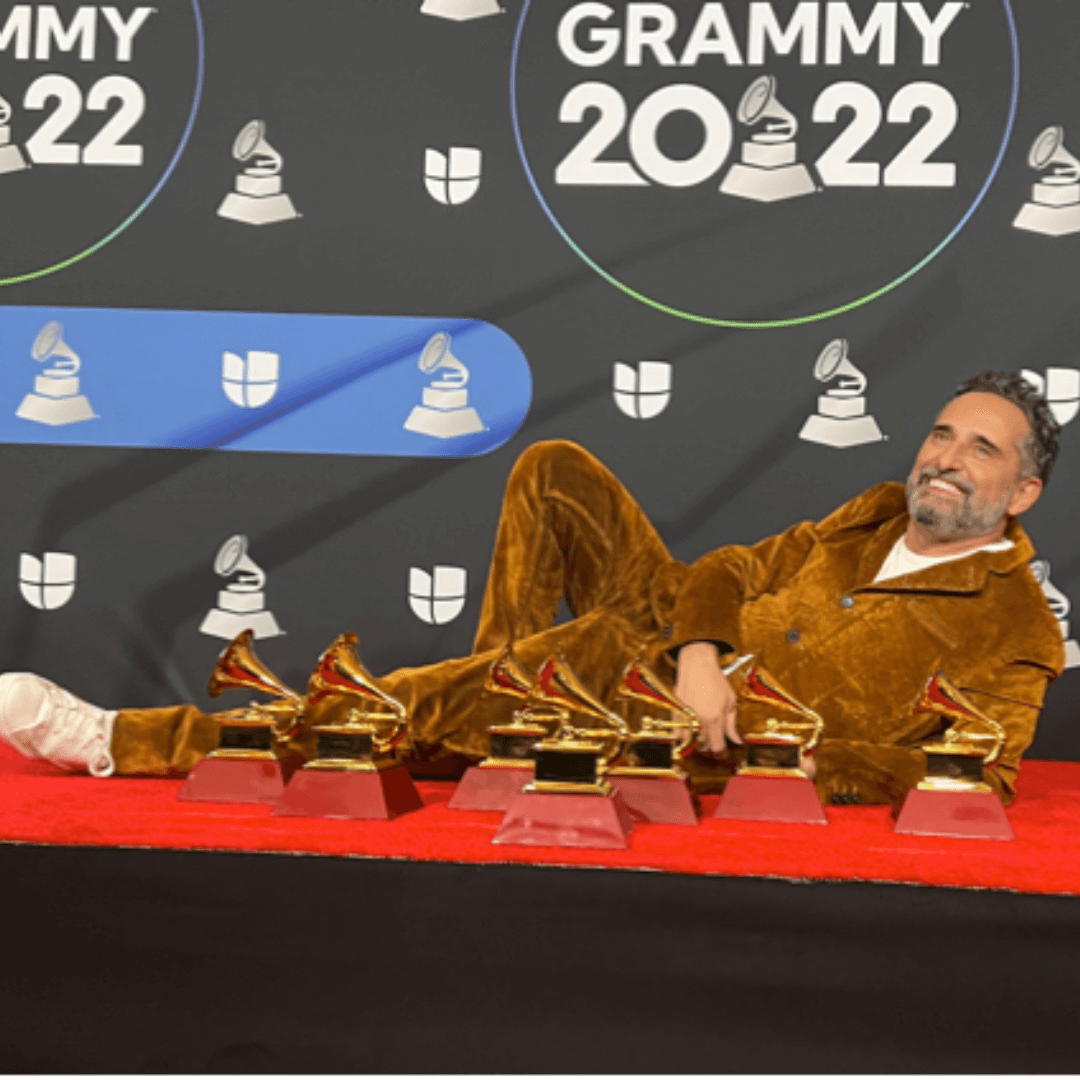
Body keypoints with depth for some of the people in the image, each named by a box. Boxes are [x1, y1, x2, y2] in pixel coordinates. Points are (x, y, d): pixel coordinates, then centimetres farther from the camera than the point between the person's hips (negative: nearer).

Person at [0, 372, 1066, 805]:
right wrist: (698, 655, -11)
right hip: (689, 666, 7)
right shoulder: (876, 517, 16)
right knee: (554, 470, 1)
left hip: (736, 761, -7)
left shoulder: (1013, 623, -3)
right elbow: (735, 571, 11)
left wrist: (788, 759, -24)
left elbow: (971, 781, -13)